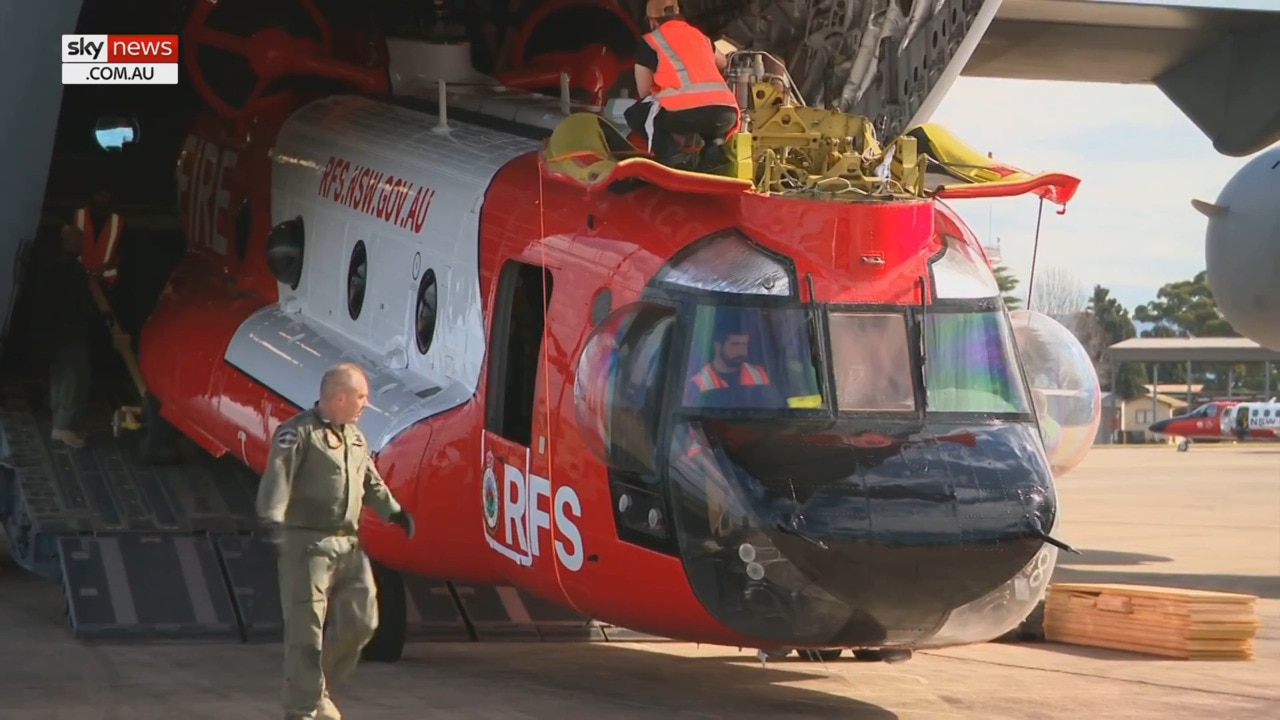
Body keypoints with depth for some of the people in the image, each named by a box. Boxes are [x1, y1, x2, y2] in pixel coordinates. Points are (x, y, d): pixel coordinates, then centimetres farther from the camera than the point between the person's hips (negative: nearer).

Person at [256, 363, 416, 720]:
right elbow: (277, 477, -22)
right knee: (306, 628, -6)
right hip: (307, 543, -8)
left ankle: (319, 689, 26)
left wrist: (392, 510, 28)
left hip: (348, 545, 8)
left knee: (361, 619, 9)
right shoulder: (298, 432, -10)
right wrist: (272, 519, -36)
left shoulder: (356, 437, 17)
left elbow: (371, 481, 29)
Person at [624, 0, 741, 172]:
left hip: (684, 112, -4)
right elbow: (723, 63, 52)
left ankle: (673, 156, -3)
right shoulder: (699, 35, 31)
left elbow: (644, 93, 20)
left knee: (635, 114, 23)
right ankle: (714, 147, 6)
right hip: (725, 112, 4)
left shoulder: (649, 42, 16)